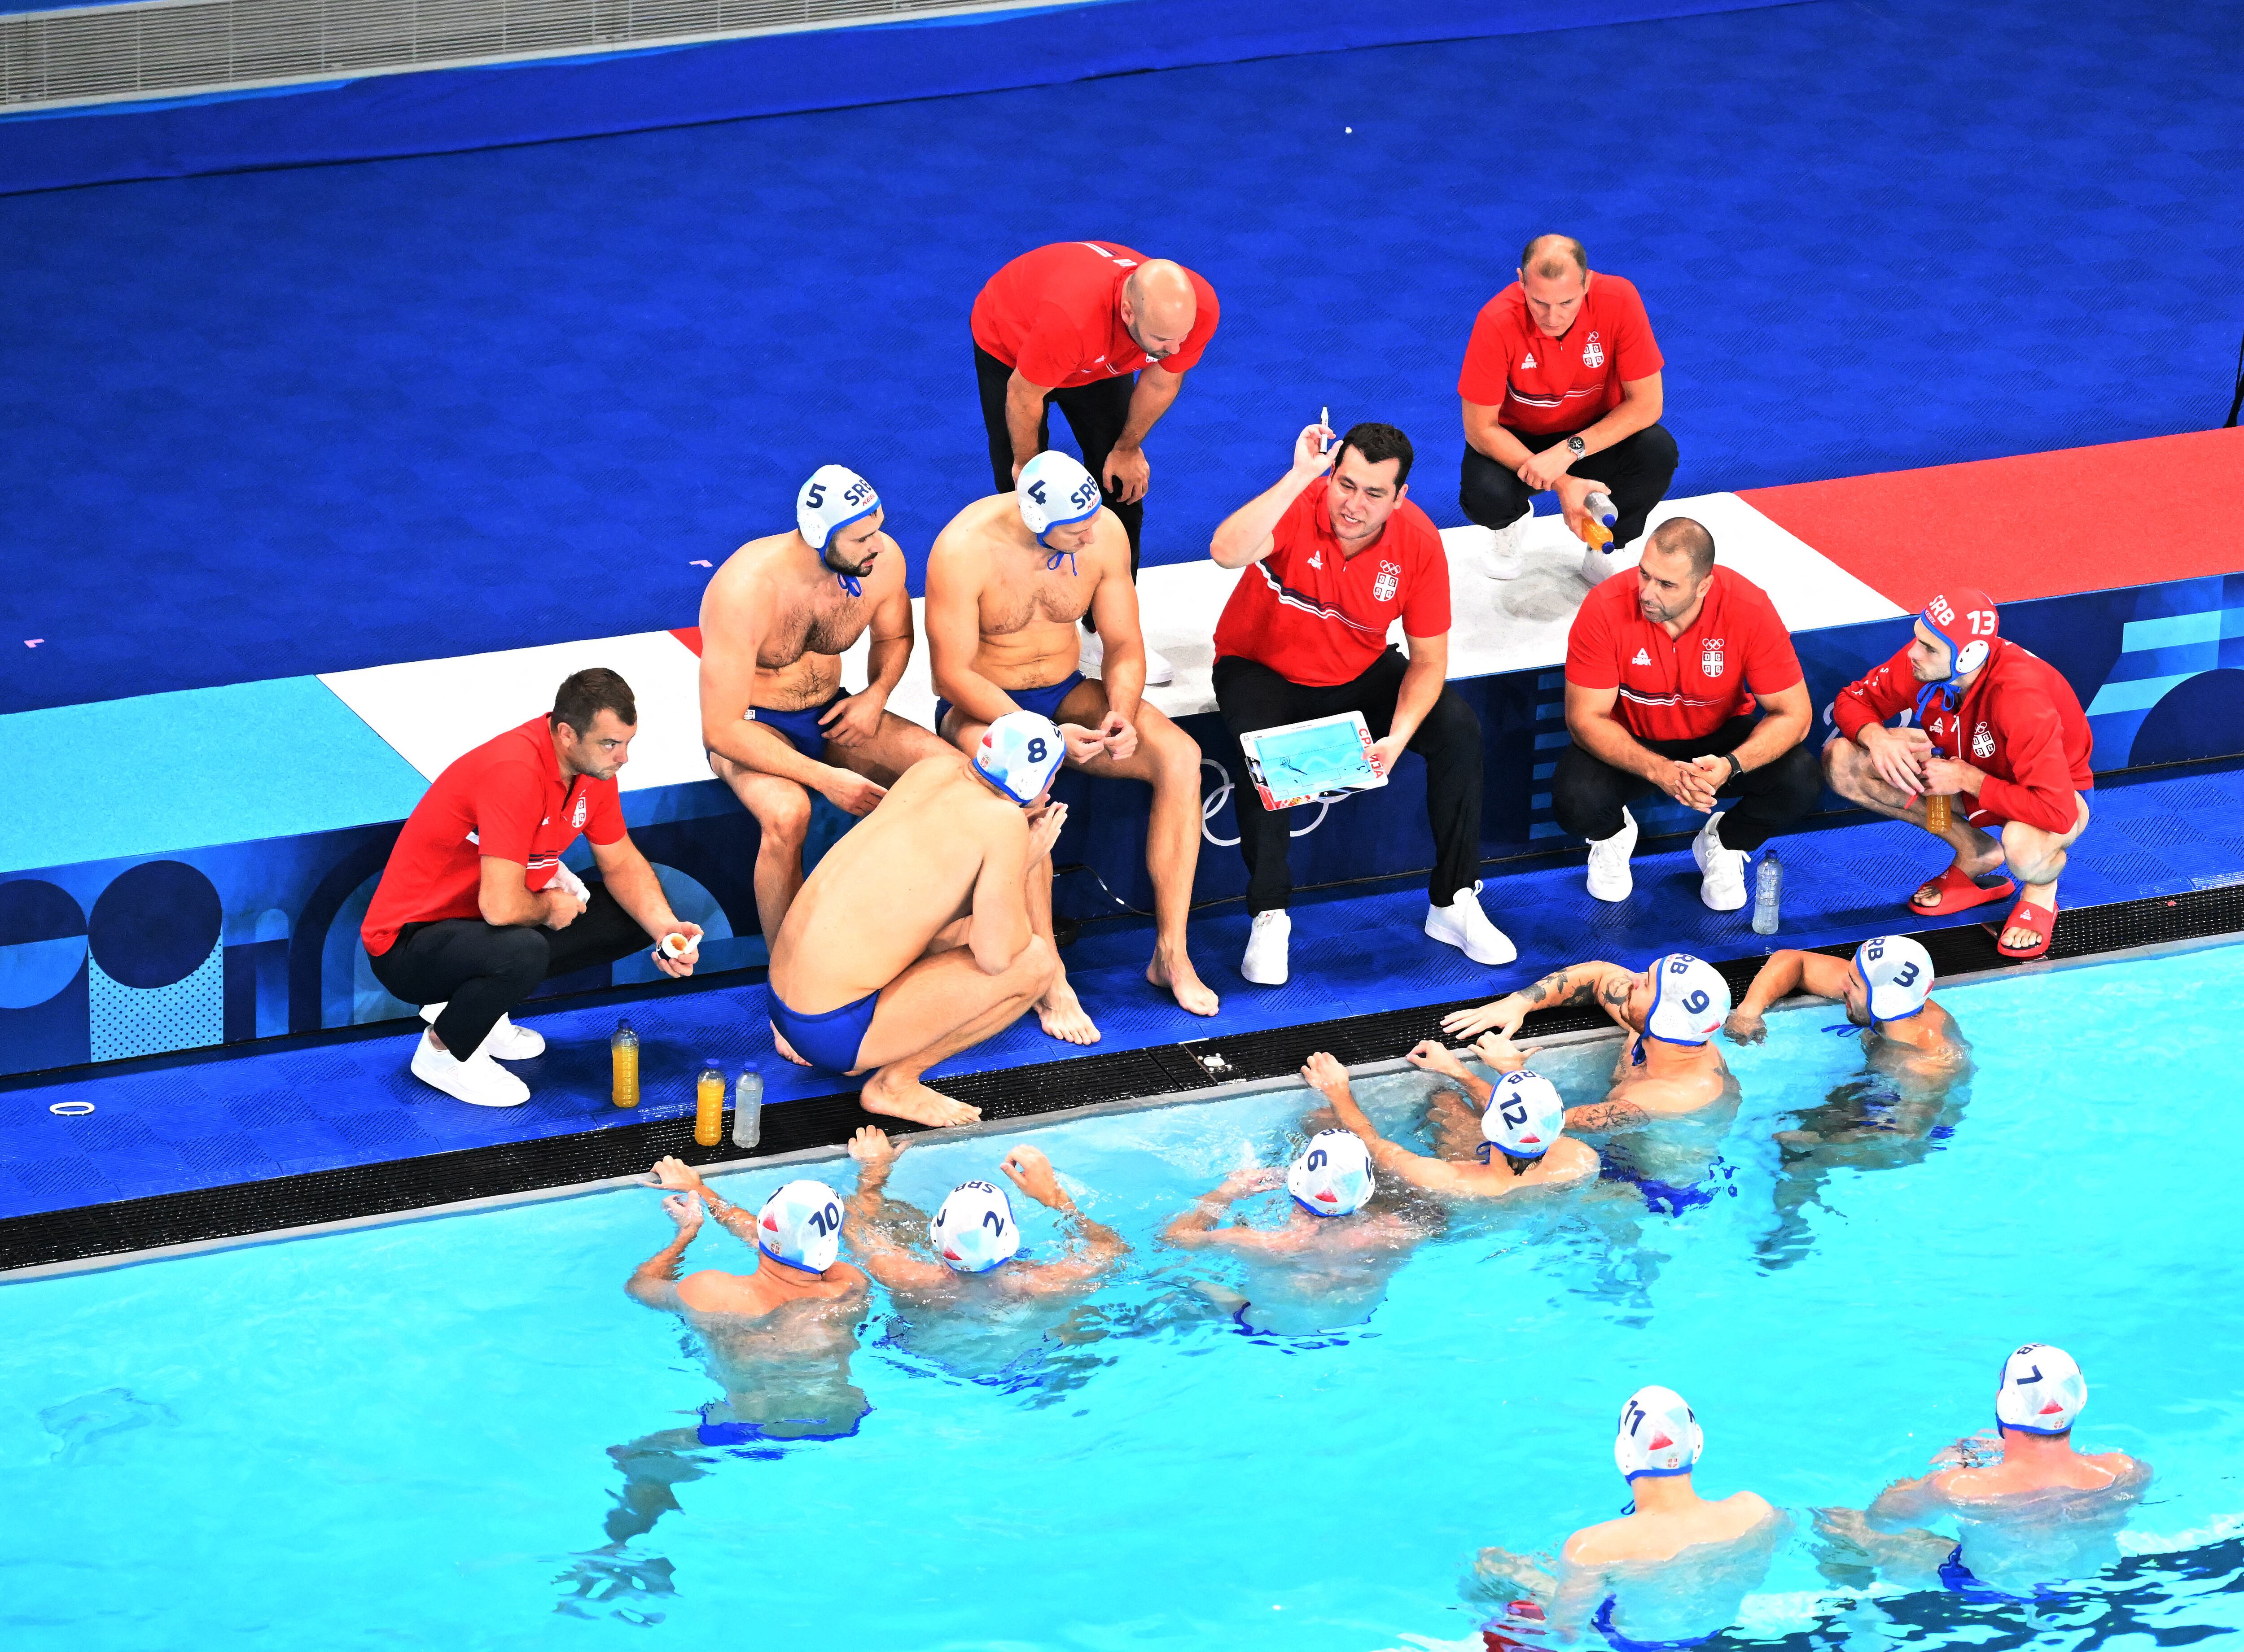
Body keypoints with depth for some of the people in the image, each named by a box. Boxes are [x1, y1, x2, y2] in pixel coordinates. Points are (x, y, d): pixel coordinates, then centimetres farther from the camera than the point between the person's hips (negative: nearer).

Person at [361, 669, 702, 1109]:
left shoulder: (594, 764, -4)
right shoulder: (515, 774, -33)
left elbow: (621, 863, 11)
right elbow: (501, 906, -37)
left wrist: (665, 927, -6)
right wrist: (548, 907, -14)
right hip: (408, 944, -9)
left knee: (632, 918, 6)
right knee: (524, 952, -38)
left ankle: (473, 1007, 10)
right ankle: (443, 1051, -7)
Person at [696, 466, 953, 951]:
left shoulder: (884, 560, -13)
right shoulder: (746, 592, -30)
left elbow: (894, 637, 12)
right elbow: (720, 731, -28)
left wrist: (877, 694, -10)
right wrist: (824, 778, -32)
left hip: (830, 714, 5)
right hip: (751, 728, -5)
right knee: (787, 814, -39)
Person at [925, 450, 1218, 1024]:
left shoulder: (1104, 532, -10)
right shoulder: (964, 548, -25)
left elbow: (1124, 643, -1)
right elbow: (952, 674, -22)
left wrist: (1121, 714, -22)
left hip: (1064, 695, 5)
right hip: (979, 707, -5)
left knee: (1179, 755, -21)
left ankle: (1171, 954, -16)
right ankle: (1050, 983, -33)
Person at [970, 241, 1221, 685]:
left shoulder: (1196, 308, -36)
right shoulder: (1069, 316, -50)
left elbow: (1160, 382, -13)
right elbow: (1025, 395, -29)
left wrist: (1128, 449, 2)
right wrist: (1027, 464, -11)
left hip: (1100, 359, 4)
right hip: (1009, 345, -4)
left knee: (1122, 487, 1)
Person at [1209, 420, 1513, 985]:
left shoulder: (1418, 543, -17)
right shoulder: (1298, 508, -26)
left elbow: (1428, 660, -10)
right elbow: (1227, 553, -49)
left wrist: (1399, 737, -27)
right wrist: (1299, 476, -49)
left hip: (1359, 672, 3)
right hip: (1263, 668, -3)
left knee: (1459, 730, -16)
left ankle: (1453, 904, -2)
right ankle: (1269, 917, -16)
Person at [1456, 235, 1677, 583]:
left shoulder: (1619, 301, -25)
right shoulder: (1497, 322, -28)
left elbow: (1646, 404, -20)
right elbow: (1480, 428, -22)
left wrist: (1571, 451, -32)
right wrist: (1560, 483, -31)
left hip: (1596, 435, 1)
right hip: (1516, 443, -1)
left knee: (1658, 452, -29)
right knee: (1485, 496, -32)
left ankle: (1606, 552, 0)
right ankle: (1511, 525, 9)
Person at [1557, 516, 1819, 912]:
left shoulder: (1749, 609, -26)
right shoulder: (1606, 610, -27)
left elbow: (1793, 714, -20)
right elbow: (1586, 717, -21)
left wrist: (1730, 766, -38)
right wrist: (1659, 771, -37)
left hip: (1717, 738, 1)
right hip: (1630, 744, -1)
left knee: (1801, 782, -26)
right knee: (1576, 801, -32)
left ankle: (1723, 845, 8)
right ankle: (1612, 834, 9)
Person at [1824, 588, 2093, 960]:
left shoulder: (2020, 696, -38)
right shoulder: (1920, 659, -22)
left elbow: (2056, 812, -42)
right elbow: (1854, 699, -3)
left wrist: (1967, 779, -34)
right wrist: (1876, 737, -26)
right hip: (1967, 778, 7)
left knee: (2024, 849, -44)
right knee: (1841, 760, -12)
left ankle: (2041, 889, -2)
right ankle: (1975, 853, 1)